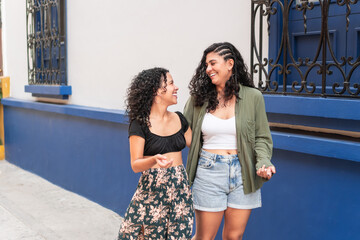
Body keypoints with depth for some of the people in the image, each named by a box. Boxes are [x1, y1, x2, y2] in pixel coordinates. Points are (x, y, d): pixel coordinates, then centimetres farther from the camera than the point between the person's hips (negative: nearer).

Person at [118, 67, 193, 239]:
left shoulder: (179, 119, 7)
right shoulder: (140, 124, -9)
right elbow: (135, 165, -12)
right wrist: (154, 160, -30)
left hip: (180, 187, 5)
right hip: (152, 189, -4)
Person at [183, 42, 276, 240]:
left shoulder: (253, 97, 0)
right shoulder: (199, 99, 1)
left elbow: (262, 137, 4)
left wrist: (263, 163, -13)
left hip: (242, 172, 1)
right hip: (208, 171, -1)